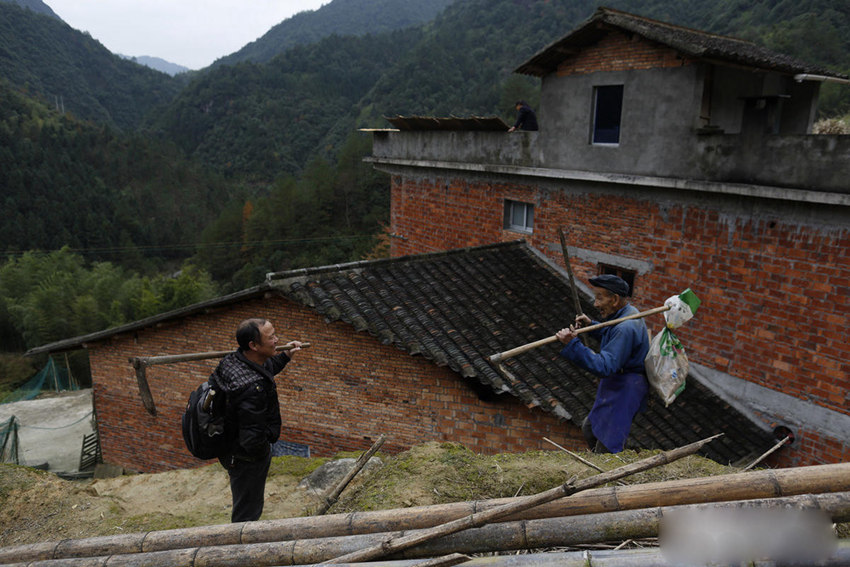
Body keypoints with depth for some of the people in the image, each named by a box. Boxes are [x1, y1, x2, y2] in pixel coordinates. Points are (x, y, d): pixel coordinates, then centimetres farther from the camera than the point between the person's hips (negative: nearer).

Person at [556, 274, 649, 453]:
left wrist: (573, 344, -39)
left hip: (622, 391, -11)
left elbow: (605, 366, -34)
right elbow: (613, 338, 27)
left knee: (606, 448, -5)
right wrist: (591, 325, 13)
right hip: (616, 385, 11)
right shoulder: (628, 312, 6)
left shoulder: (625, 328, -28)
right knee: (589, 429, 23)